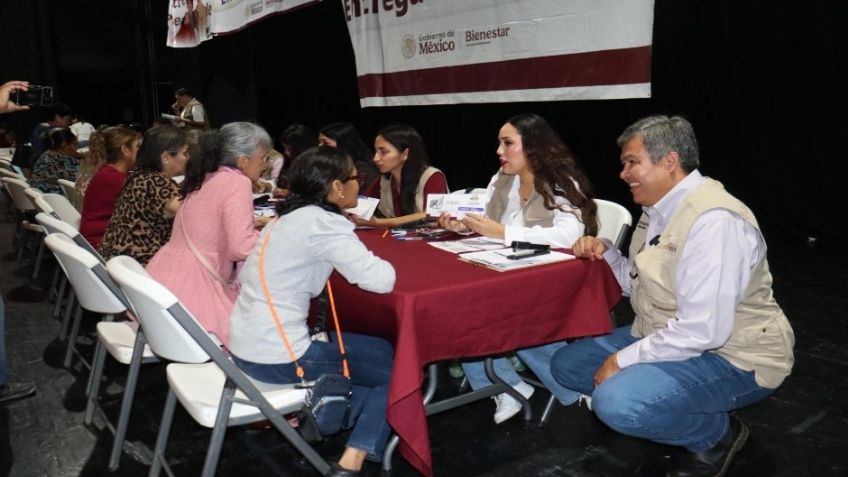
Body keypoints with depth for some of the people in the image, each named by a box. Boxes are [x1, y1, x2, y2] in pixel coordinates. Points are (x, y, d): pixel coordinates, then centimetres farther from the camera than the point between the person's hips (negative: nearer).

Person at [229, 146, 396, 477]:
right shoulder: (324, 222, -16)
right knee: (392, 366, 8)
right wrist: (375, 263, 1)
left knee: (377, 350, 22)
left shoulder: (288, 217, 10)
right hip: (275, 358, -9)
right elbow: (382, 281, -23)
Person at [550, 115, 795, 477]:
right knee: (566, 365, 7)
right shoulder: (659, 210, 4)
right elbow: (641, 284, 16)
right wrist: (606, 254, -2)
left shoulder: (713, 221, -26)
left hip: (729, 357, -10)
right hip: (666, 338, 10)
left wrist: (624, 360, -22)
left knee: (616, 401, -32)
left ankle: (718, 433, -2)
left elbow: (703, 330, -31)